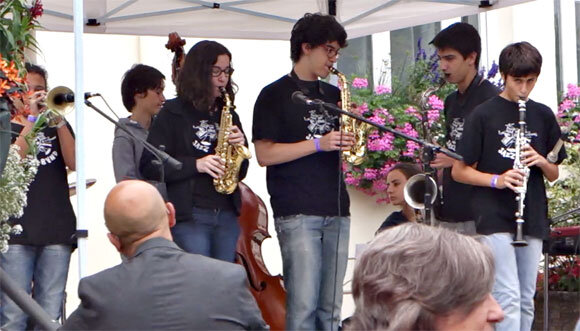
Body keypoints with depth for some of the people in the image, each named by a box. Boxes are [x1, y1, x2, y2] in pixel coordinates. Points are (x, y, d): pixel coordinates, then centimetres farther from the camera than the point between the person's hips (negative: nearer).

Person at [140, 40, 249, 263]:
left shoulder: (228, 115, 16)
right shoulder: (173, 114, 0)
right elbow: (150, 165, -7)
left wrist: (240, 146, -2)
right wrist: (195, 165, -17)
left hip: (227, 216, 5)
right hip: (188, 216, -5)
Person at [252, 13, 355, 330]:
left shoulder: (334, 95, 18)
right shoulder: (275, 95, 0)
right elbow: (264, 154, -8)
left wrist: (349, 140, 1)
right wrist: (317, 143, -14)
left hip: (336, 211, 6)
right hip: (297, 212, -6)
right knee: (303, 304, -11)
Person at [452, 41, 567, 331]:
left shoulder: (543, 116, 10)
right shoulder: (484, 115, -2)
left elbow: (554, 174, 16)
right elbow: (459, 171, -1)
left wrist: (541, 161, -7)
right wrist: (497, 180, -17)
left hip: (532, 219, 5)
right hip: (495, 219, -5)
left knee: (526, 300, 8)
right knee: (508, 296, -13)